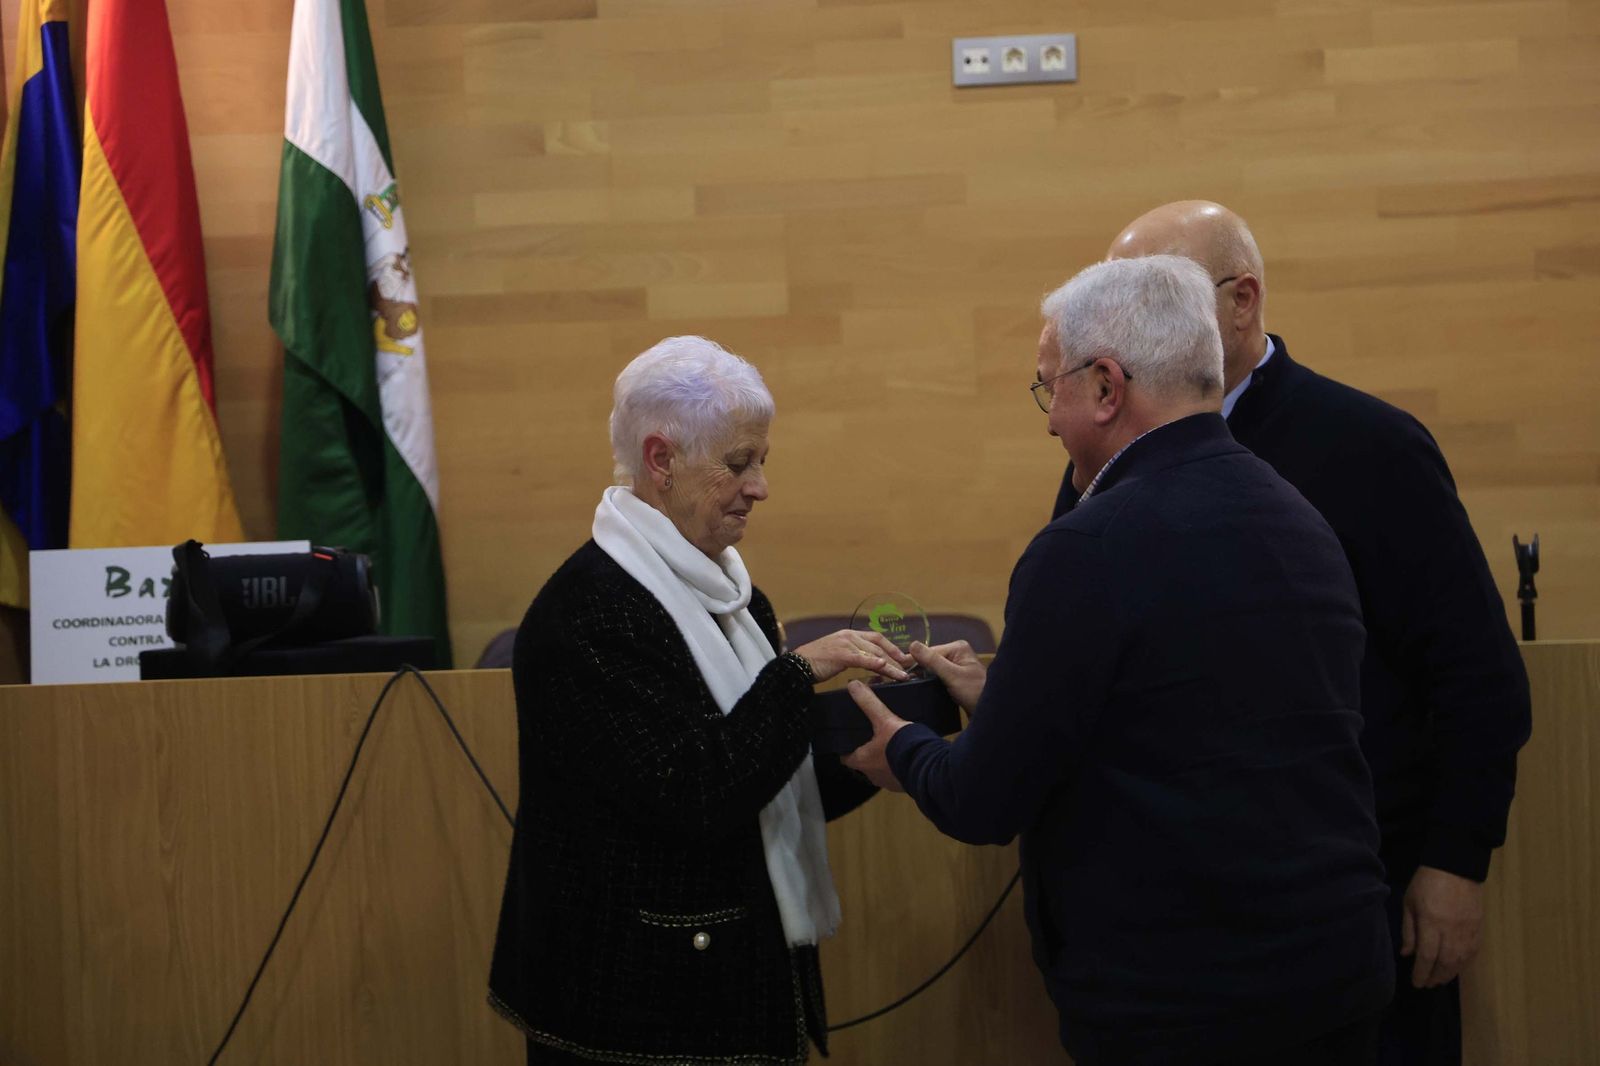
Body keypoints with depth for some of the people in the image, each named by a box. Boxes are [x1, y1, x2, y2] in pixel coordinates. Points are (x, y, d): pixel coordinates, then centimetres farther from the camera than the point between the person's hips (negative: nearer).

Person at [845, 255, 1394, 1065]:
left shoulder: (1087, 553, -18)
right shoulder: (1302, 522, 6)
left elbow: (985, 806, -12)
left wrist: (903, 751, 8)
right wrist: (1004, 697, 22)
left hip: (1175, 999, -7)